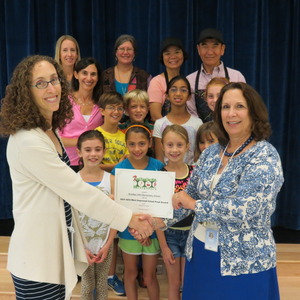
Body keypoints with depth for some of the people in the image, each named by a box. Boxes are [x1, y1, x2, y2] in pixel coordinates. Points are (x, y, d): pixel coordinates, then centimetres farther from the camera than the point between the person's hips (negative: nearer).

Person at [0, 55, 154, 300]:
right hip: (38, 257, -9)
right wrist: (129, 218, -15)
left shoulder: (49, 131, 7)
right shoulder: (28, 142, -24)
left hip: (57, 246, 9)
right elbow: (76, 189, -22)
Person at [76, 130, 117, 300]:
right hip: (83, 243, -1)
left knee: (102, 284, 14)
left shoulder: (111, 179, -7)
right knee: (87, 284, 12)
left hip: (105, 243, 1)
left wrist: (107, 245, -7)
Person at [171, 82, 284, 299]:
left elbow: (243, 209, -26)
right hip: (200, 251, 6)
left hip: (243, 262, -6)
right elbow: (190, 193, 10)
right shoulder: (212, 152, 3)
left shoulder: (265, 157, -16)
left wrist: (195, 205, -16)